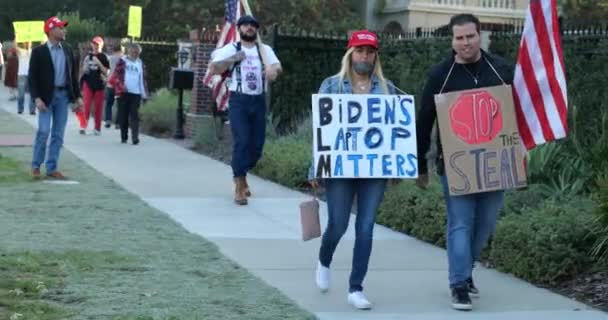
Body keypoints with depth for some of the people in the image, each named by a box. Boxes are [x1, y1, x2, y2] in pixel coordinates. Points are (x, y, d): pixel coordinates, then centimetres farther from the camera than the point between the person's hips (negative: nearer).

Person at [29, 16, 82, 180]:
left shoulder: (67, 50, 9)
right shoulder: (39, 51, -5)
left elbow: (73, 74, 13)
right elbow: (32, 77, -7)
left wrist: (77, 96, 7)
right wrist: (37, 98, -17)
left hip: (63, 95, 5)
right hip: (47, 96, -4)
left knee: (58, 134, 5)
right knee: (44, 131, -10)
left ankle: (52, 168, 12)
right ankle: (36, 166, 5)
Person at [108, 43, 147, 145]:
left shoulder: (140, 64, 14)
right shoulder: (122, 61, 5)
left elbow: (143, 79, 16)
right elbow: (115, 75, -2)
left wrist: (144, 93, 10)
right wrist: (120, 85, -17)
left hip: (136, 93, 1)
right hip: (123, 93, -1)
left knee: (134, 116, -8)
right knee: (123, 116, 4)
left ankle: (135, 137, -14)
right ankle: (123, 137, 15)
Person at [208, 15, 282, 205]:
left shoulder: (265, 49, 10)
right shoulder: (231, 49, 4)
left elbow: (278, 66, -6)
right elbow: (213, 69, -4)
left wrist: (273, 70, -30)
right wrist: (232, 59, -16)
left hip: (259, 101, 3)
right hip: (239, 101, -3)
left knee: (257, 143, 6)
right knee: (241, 142, -11)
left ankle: (241, 175, 30)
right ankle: (239, 186, -6)